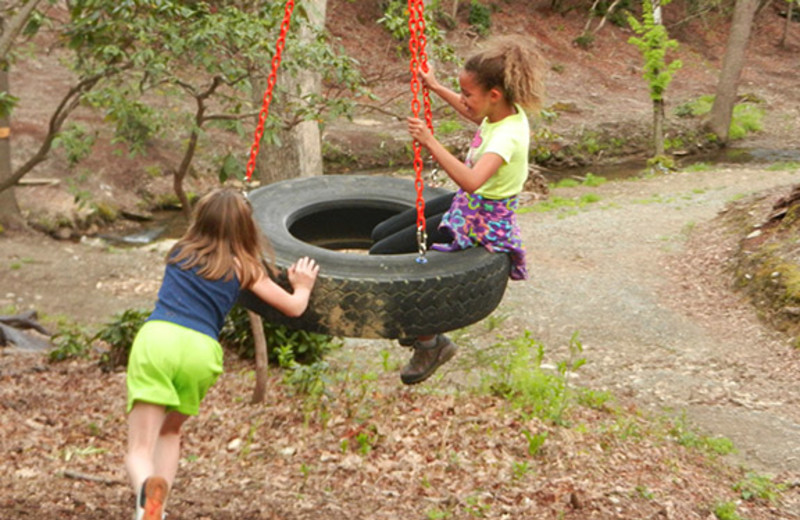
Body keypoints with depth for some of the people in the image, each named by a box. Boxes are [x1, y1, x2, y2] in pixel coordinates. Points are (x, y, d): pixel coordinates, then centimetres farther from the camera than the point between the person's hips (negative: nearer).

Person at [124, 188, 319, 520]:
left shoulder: (180, 251, 23)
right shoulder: (244, 269, 16)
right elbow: (295, 307, 22)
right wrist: (303, 286, 46)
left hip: (156, 338, 0)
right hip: (201, 350, 0)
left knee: (140, 450, -1)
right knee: (170, 431, 27)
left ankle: (146, 488, -35)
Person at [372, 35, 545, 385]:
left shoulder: (508, 135, -30)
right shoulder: (501, 113, -2)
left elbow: (471, 180, -46)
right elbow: (473, 114, 26)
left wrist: (431, 143, -46)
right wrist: (435, 88, 25)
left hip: (481, 222, -10)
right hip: (466, 204, 10)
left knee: (383, 256, -12)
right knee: (381, 235, 13)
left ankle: (430, 343, 2)